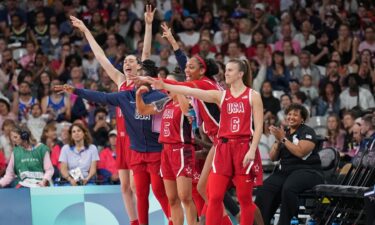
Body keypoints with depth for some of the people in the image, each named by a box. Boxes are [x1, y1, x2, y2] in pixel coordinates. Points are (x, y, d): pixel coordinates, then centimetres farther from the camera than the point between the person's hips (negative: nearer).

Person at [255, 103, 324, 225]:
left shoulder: (307, 132, -1)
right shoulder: (283, 133, 17)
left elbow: (301, 152, -17)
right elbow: (273, 157, 14)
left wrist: (283, 139, -13)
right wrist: (278, 142, -4)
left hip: (307, 171, -6)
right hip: (285, 171, 6)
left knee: (288, 188, -37)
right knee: (264, 189, -21)